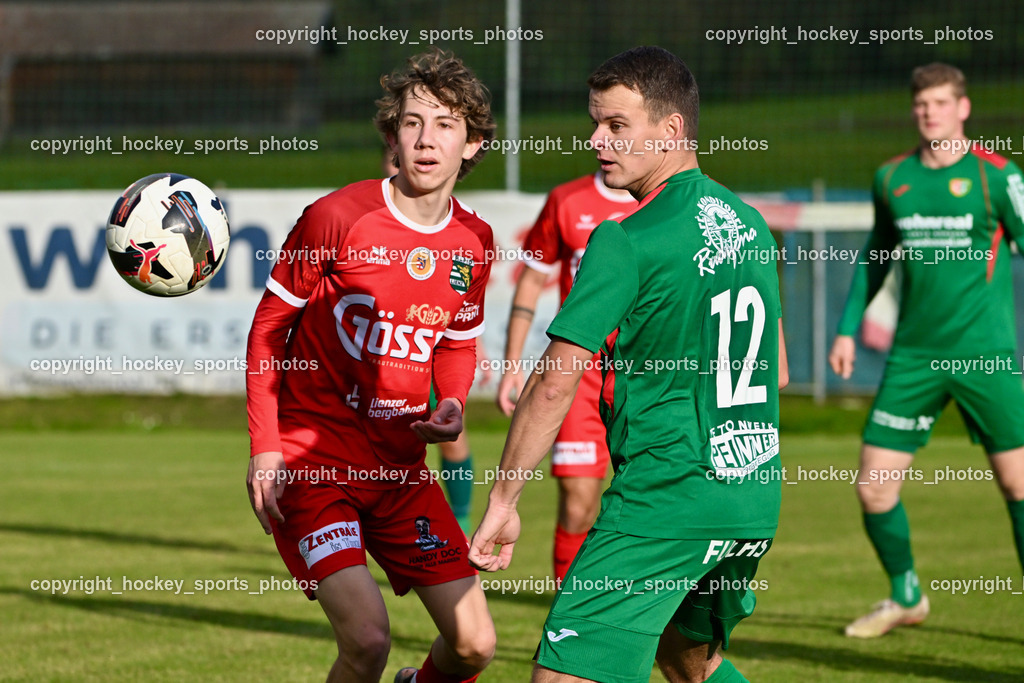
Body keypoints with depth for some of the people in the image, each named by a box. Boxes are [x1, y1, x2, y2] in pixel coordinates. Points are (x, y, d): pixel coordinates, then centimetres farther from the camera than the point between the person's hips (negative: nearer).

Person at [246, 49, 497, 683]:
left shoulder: (474, 244, 3)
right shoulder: (337, 216, -12)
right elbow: (270, 325, -3)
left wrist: (452, 405, -4)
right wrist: (264, 449, -9)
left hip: (400, 464, 5)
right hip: (311, 459, -5)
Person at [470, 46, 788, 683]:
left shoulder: (625, 242, -13)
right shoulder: (749, 222, 11)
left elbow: (555, 383, -15)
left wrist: (503, 501, -8)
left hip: (665, 504, -9)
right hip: (755, 503, 9)